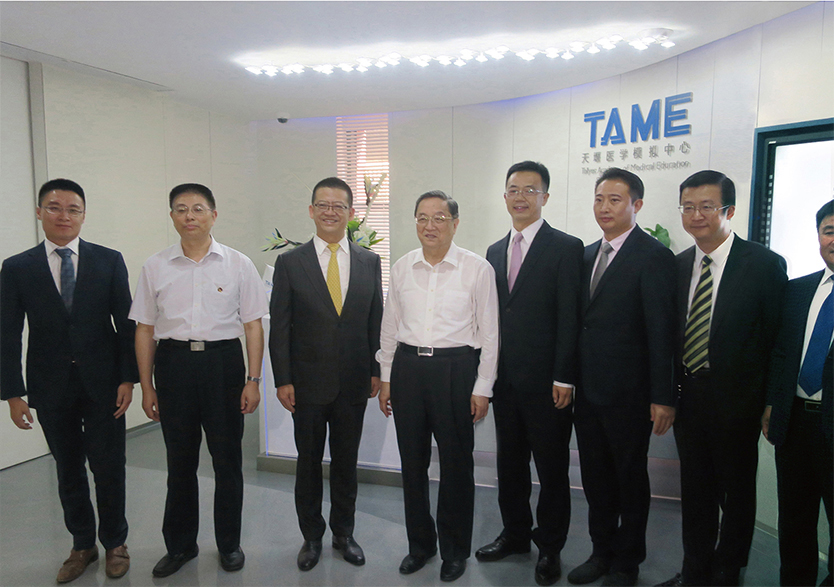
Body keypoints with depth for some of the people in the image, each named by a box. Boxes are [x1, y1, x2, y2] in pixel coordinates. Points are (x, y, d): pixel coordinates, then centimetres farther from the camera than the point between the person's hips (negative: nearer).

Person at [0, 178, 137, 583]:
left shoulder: (109, 261, -1)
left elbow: (126, 324, -1)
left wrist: (128, 379, -7)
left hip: (103, 384, -1)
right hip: (51, 388, 1)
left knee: (109, 468, 6)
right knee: (68, 471, 14)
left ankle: (114, 542, 27)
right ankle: (82, 545, 32)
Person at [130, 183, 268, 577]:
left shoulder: (238, 264, 0)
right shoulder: (155, 267, 4)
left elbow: (253, 326, 0)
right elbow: (145, 329, 7)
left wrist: (253, 380, -6)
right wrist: (146, 386, 5)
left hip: (223, 360, -1)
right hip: (173, 363, 1)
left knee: (227, 459, 9)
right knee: (179, 460, 13)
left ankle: (229, 543, 29)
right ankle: (179, 545, 32)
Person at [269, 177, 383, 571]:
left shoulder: (369, 262, 3)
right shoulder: (289, 263, -3)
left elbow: (375, 321, 6)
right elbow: (279, 327, -3)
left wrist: (376, 371, 2)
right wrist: (283, 380, -7)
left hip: (353, 383, 2)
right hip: (307, 383, -1)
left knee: (346, 461, 15)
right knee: (309, 462, 12)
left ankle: (343, 533, 34)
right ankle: (312, 536, 31)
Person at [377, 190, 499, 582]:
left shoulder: (477, 269, -5)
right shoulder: (402, 268, 6)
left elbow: (489, 333, -3)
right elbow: (389, 327, 12)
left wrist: (482, 388, -5)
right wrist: (386, 378, 11)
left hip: (455, 369, -3)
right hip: (408, 366, 4)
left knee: (456, 462, 7)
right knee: (412, 461, 13)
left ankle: (455, 550, 29)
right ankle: (420, 542, 33)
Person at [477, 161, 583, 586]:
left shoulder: (565, 248, -6)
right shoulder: (495, 252, 12)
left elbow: (569, 318, -11)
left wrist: (563, 378, -15)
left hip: (545, 381, -5)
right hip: (504, 378, 6)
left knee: (552, 468, 8)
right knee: (510, 463, 17)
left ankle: (550, 547, 26)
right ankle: (515, 534, 36)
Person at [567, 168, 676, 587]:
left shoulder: (654, 257, -11)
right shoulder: (587, 254, 10)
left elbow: (662, 332, -14)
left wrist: (663, 396, -16)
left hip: (627, 392, -6)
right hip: (587, 387, 6)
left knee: (630, 478, 11)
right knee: (595, 476, 17)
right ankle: (602, 551, 36)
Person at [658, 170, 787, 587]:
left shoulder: (764, 264, -9)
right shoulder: (678, 265, 5)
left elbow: (777, 338, -8)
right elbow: (674, 333, 7)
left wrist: (771, 402, -9)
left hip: (735, 400, -4)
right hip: (688, 395, 5)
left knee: (736, 491, 13)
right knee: (695, 489, 17)